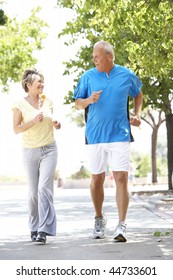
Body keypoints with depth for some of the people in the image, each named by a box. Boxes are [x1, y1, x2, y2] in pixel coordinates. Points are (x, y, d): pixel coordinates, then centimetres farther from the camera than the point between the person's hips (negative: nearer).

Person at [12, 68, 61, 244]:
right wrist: (33, 121, -18)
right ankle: (34, 228, 19)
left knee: (44, 187, -14)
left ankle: (44, 230, -17)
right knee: (33, 192, 4)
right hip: (30, 151, -1)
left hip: (49, 150, 1)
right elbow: (16, 129, -5)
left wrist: (55, 124, -3)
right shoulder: (20, 104, -4)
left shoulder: (47, 101, 6)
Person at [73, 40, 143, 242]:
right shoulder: (88, 77, 3)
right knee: (97, 179, 9)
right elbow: (77, 103, 7)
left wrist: (137, 114, 7)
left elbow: (138, 95, 22)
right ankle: (99, 218, 28)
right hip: (95, 135, 1)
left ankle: (121, 225, -8)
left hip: (120, 135, -1)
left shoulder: (127, 76, 4)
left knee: (121, 177, -10)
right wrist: (89, 100, -15)